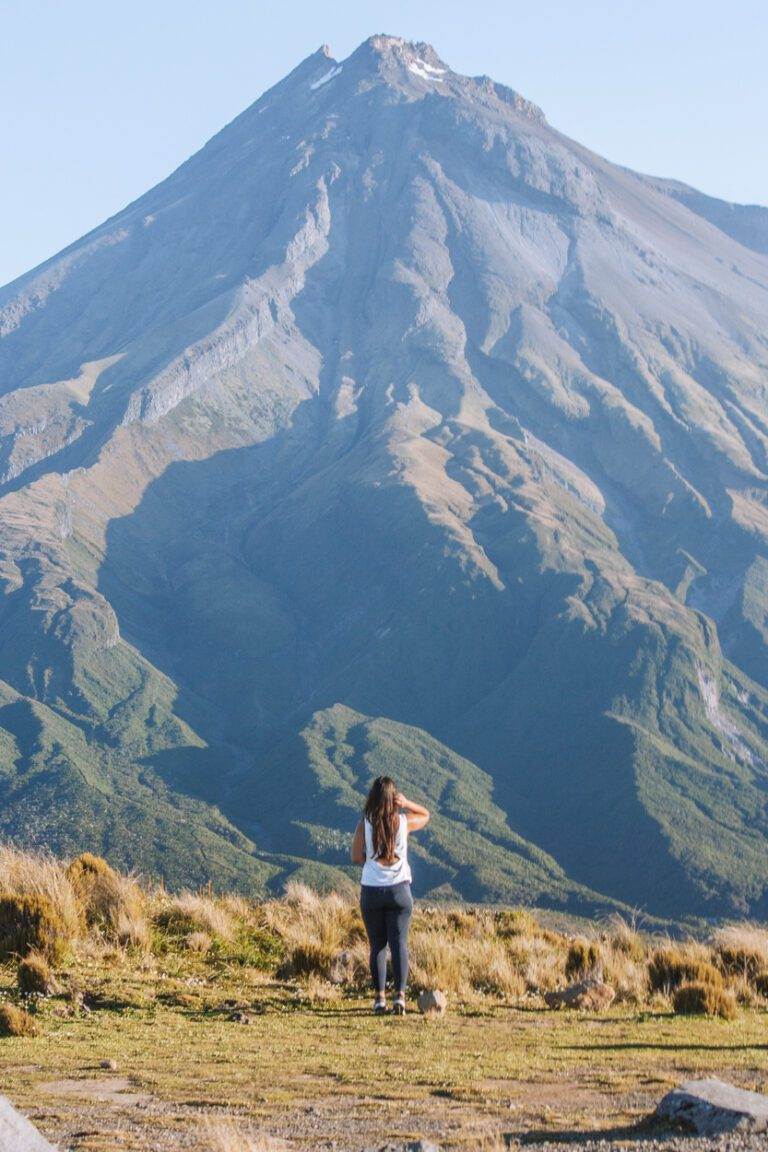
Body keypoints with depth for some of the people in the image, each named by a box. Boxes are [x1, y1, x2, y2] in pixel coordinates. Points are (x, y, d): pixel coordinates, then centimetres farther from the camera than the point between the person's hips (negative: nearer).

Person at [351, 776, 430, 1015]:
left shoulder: (364, 824, -7)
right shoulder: (404, 822, -5)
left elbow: (356, 858, -1)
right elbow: (426, 816, 16)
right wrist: (406, 803, 0)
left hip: (371, 890, 0)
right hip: (399, 890, 0)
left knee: (377, 945, 7)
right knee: (399, 943, 2)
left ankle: (380, 998, 4)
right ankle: (400, 995, -8)